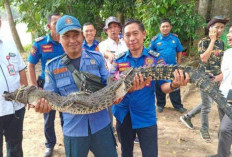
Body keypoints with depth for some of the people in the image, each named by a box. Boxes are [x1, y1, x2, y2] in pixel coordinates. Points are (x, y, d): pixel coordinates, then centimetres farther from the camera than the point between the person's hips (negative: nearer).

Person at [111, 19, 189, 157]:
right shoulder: (119, 60, -5)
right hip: (123, 115, 2)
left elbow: (164, 86, -12)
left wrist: (174, 85, -37)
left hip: (146, 116, -2)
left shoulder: (155, 58, -8)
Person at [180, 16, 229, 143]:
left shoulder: (221, 43, 8)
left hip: (216, 78, 6)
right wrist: (212, 40, -20)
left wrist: (221, 74, -1)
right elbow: (204, 58, -24)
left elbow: (222, 60, 13)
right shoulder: (204, 41, -11)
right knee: (207, 105, 3)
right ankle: (204, 130, 23)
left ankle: (187, 116, 32)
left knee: (207, 103, 15)